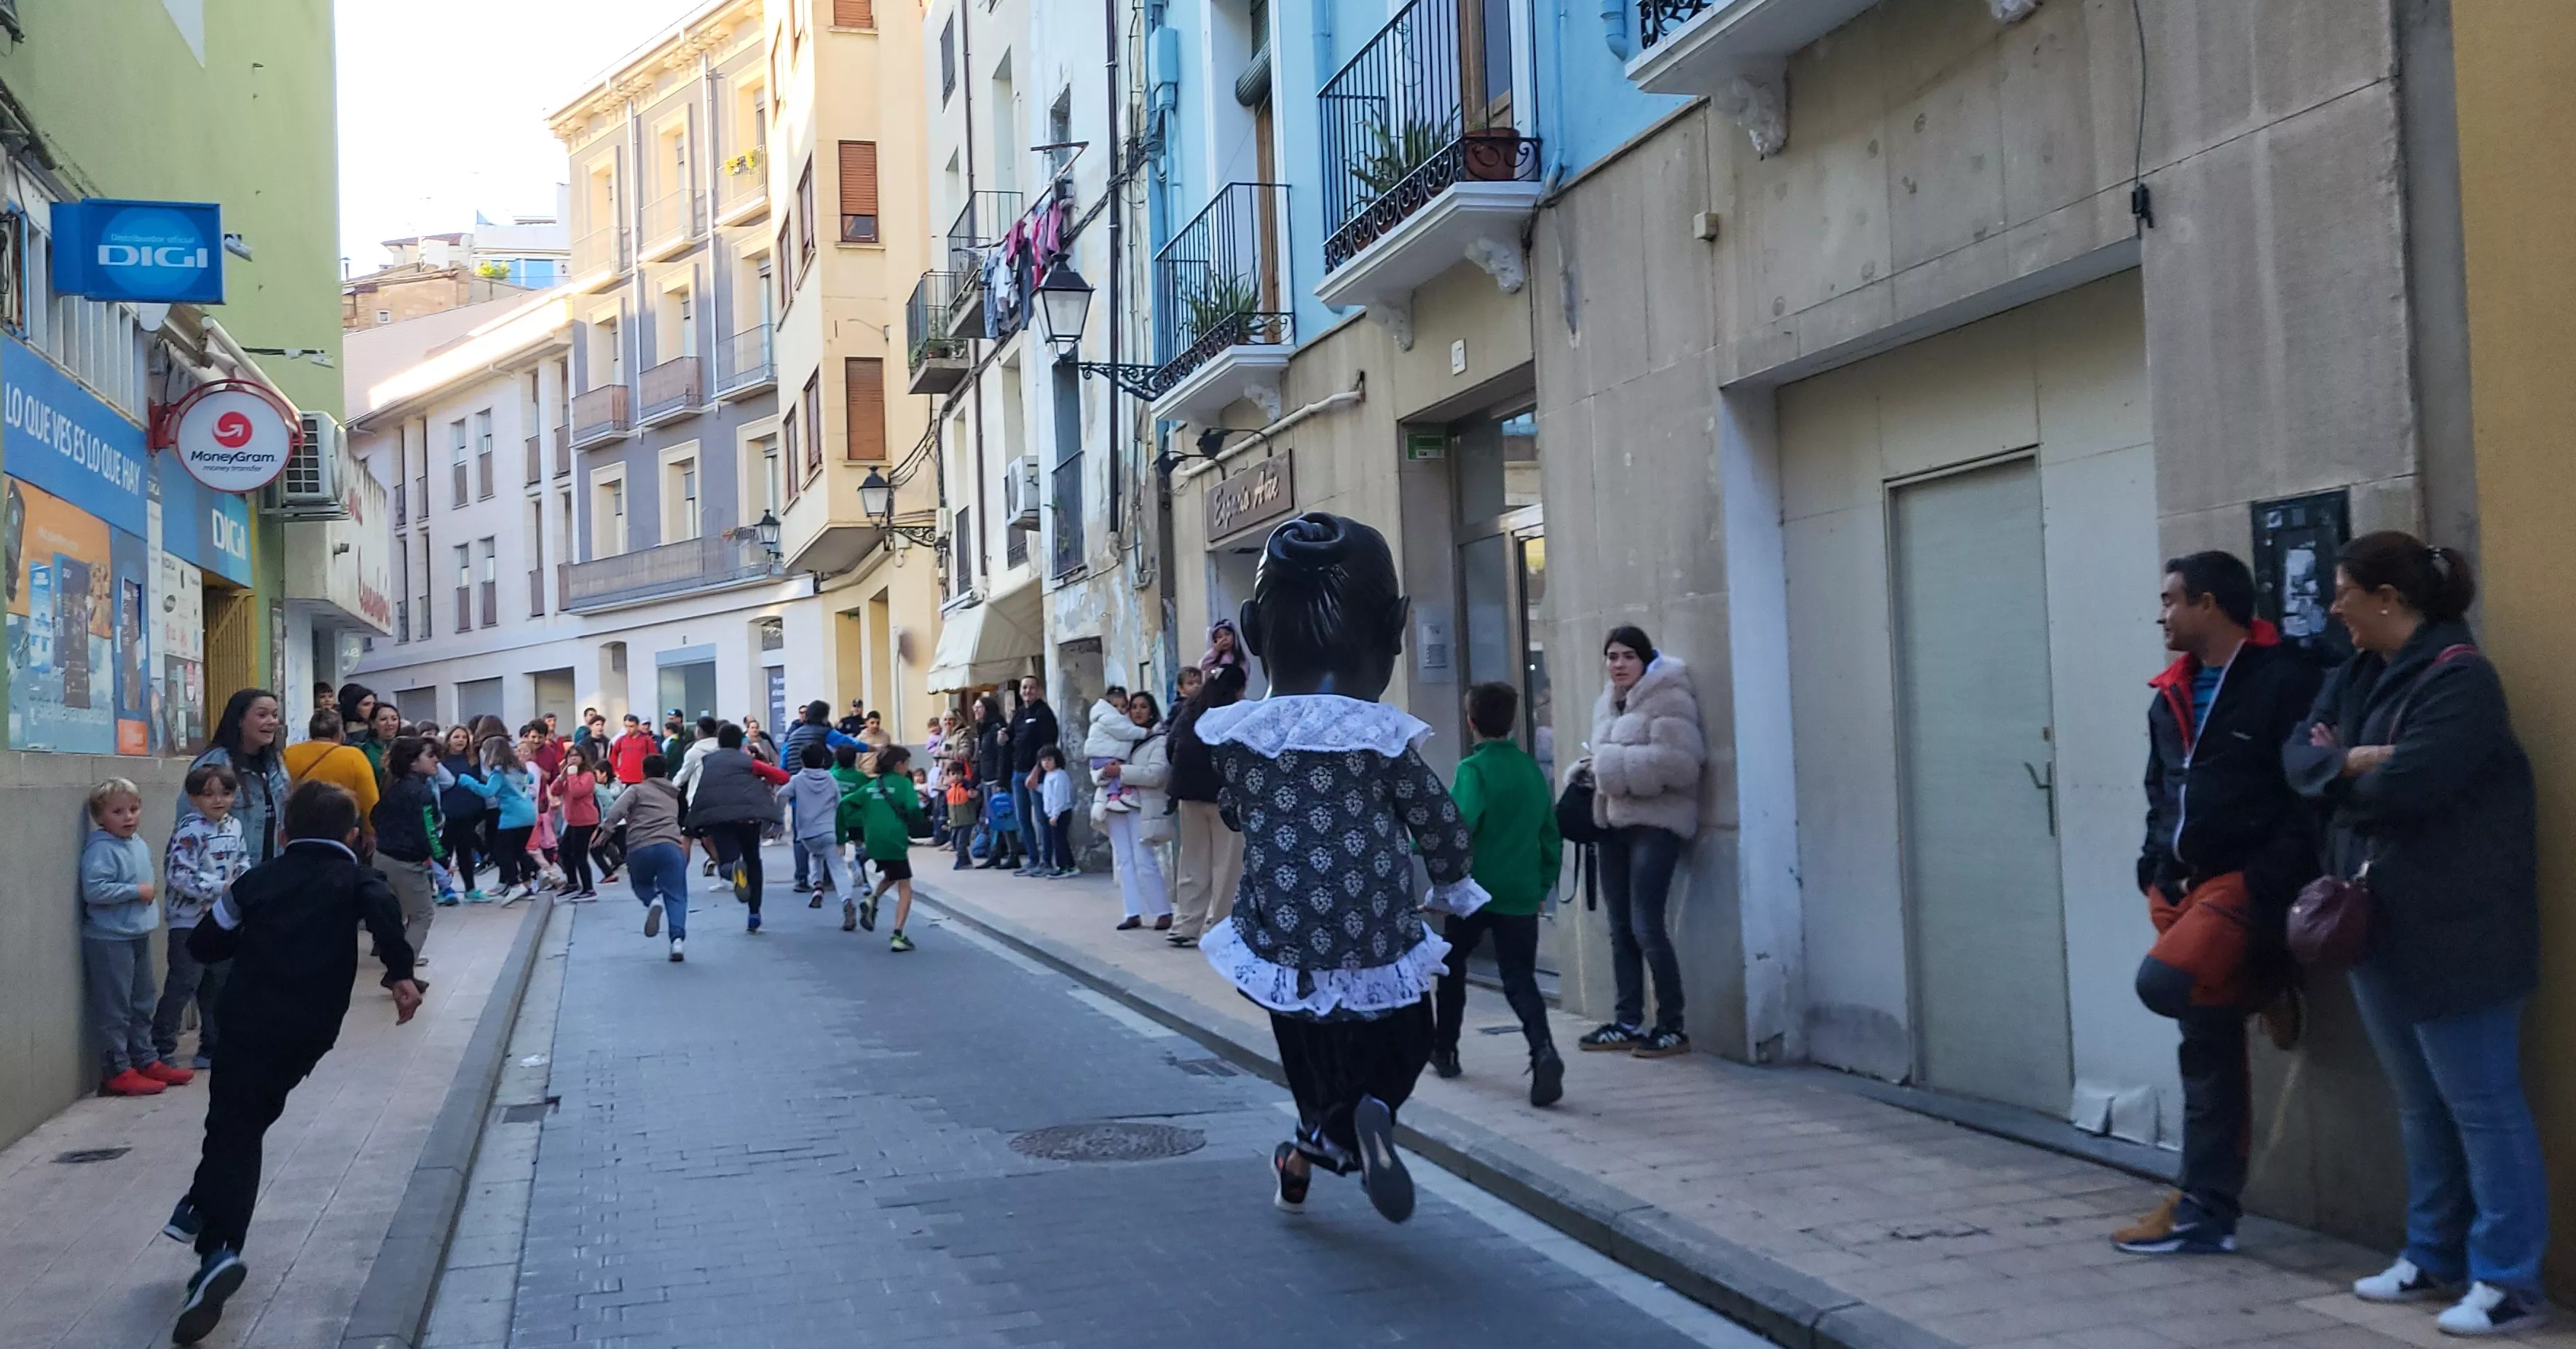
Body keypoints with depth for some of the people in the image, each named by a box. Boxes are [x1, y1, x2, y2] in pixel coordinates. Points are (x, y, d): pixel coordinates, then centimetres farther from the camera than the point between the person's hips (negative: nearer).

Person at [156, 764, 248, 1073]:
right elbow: (179, 875, -22)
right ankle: (161, 1049, -1)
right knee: (183, 984, -10)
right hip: (189, 920, -7)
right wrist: (220, 888, -23)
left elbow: (242, 860, 17)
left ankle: (213, 1048, 25)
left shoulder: (234, 826, 5)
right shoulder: (190, 830, -17)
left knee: (217, 985, 15)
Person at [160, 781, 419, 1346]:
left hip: (247, 1021, 0)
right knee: (247, 1126, 16)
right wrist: (401, 973, -19)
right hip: (306, 1031, 0)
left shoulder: (261, 879, 14)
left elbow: (206, 942, 17)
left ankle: (218, 1252, -15)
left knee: (231, 1128, 3)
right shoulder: (356, 879, 7)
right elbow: (384, 911, -17)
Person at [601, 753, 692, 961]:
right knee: (676, 897, 1)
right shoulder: (674, 796, 30)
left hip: (639, 848, -1)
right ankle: (678, 940, -21)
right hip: (670, 846, 1)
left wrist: (606, 827, -7)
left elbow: (617, 809, -1)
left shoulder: (638, 790, 17)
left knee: (641, 885, 27)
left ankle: (652, 900, -7)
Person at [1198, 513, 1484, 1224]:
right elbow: (1441, 825, -2)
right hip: (1374, 944, -3)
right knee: (1399, 1046, 15)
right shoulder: (1384, 738, -13)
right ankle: (1365, 1117, -12)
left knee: (1313, 1057, 24)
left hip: (1281, 941, 3)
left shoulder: (1239, 736, -7)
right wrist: (1452, 886, 18)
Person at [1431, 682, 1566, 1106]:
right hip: (1522, 895, 4)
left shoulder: (1474, 769, -10)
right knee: (1520, 979, 2)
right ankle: (1544, 1052, -22)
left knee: (1452, 965, 19)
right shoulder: (1532, 769, 8)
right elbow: (1551, 833, 13)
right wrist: (1543, 884, 21)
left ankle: (1444, 1050, 29)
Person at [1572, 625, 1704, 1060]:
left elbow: (1676, 762, -20)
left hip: (1655, 824, -8)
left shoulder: (1669, 697, -8)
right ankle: (1627, 1022, 17)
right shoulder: (1608, 703, 17)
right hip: (1616, 823, 8)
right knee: (1620, 929, 10)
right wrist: (1589, 769, 4)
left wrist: (1610, 764, -15)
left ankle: (1672, 1027, 0)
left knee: (1646, 927, -11)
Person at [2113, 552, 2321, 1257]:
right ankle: (2206, 1211, 14)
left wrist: (2268, 884, -21)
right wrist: (2154, 869, 11)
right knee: (2208, 1051, 9)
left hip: (2246, 882, -7)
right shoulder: (2171, 695, 15)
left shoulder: (2283, 680, -9)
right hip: (2182, 884, 7)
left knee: (2164, 983, -27)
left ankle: (2261, 981, 4)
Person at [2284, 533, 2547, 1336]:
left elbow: (2402, 786, -25)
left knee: (2481, 1104, -2)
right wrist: (2350, 762, -14)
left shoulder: (2457, 678, -15)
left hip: (2451, 933, -9)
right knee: (2420, 1105, 17)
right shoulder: (2357, 676, 13)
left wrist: (2342, 779, -5)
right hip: (2379, 925, 9)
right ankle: (2433, 1259, 28)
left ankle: (2509, 1283, 6)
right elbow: (2299, 754, 6)